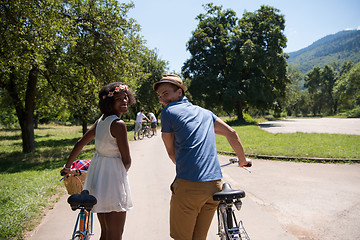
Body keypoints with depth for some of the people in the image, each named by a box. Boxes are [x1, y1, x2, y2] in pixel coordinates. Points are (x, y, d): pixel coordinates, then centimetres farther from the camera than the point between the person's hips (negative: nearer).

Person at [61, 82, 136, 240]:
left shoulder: (101, 120, 9)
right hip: (112, 175, -9)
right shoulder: (118, 124, -16)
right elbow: (126, 161, -14)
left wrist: (67, 166, 27)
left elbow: (80, 143, 16)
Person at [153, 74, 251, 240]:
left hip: (189, 185, -6)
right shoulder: (204, 112, 18)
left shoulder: (168, 111, 2)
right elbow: (231, 133, 19)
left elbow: (171, 152, 9)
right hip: (215, 185, 6)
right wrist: (242, 160, 33)